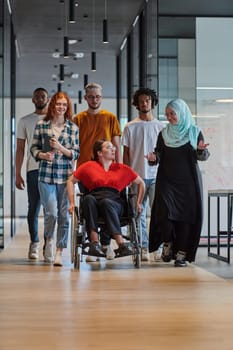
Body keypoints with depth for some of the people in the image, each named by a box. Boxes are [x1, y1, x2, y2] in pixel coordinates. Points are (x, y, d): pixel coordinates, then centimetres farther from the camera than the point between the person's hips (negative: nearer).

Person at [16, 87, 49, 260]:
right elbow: (20, 149, 11)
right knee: (33, 209, 1)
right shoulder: (25, 121, 12)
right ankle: (34, 244, 10)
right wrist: (18, 174, 5)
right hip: (33, 169, 1)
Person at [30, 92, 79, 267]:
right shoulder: (41, 125, 5)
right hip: (46, 175, -1)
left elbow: (76, 153, 4)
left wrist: (60, 148, -12)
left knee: (64, 214, 1)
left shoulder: (73, 128, 5)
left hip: (66, 175, 1)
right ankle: (49, 240, 23)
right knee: (51, 212, -7)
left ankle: (59, 252, 12)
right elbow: (34, 147, 9)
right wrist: (42, 155, -10)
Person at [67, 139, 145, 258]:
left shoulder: (122, 168, 23)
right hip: (94, 201, 0)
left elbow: (141, 183, 30)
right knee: (88, 198, -36)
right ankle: (95, 242, -47)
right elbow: (71, 181, 22)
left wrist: (138, 203, 21)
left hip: (114, 201, 0)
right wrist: (72, 202, 11)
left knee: (106, 202, -38)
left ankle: (121, 244, -49)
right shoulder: (89, 166, 20)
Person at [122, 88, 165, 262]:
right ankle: (143, 248, 9)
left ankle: (157, 248, -3)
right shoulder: (130, 127, 7)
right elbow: (126, 153, 8)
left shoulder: (161, 127, 10)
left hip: (156, 176, 0)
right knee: (139, 213, 2)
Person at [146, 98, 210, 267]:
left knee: (186, 216, -2)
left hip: (188, 181, -1)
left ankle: (182, 253, 6)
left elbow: (204, 156, 1)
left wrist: (201, 150, -20)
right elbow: (159, 155, 12)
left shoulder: (195, 132, 3)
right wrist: (154, 157, -10)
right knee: (165, 212, -15)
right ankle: (167, 243, 9)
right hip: (167, 180, 1)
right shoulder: (164, 134, 10)